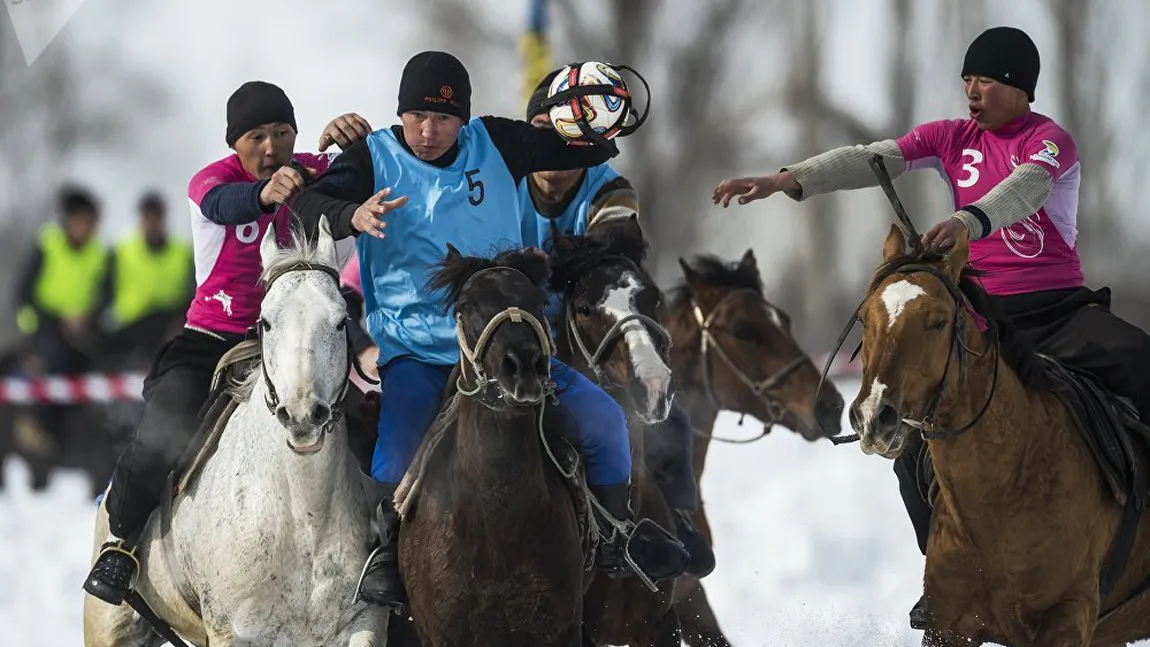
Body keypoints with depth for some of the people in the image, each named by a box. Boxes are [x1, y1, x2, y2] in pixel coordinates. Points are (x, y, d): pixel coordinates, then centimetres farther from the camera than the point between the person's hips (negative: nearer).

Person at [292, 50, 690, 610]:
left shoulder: (494, 144, 3)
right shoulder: (375, 158, -4)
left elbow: (583, 152, 9)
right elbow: (309, 207, -17)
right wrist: (352, 216, -38)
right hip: (414, 350, -3)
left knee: (602, 417, -5)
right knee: (397, 451, -28)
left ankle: (616, 537, 15)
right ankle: (389, 550, -2)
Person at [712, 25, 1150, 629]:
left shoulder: (1050, 139, -6)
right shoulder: (954, 138, 9)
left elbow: (1024, 188, -28)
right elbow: (873, 160, -2)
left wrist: (971, 220, -49)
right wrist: (790, 180, -16)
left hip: (1059, 307, -4)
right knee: (918, 444, -6)